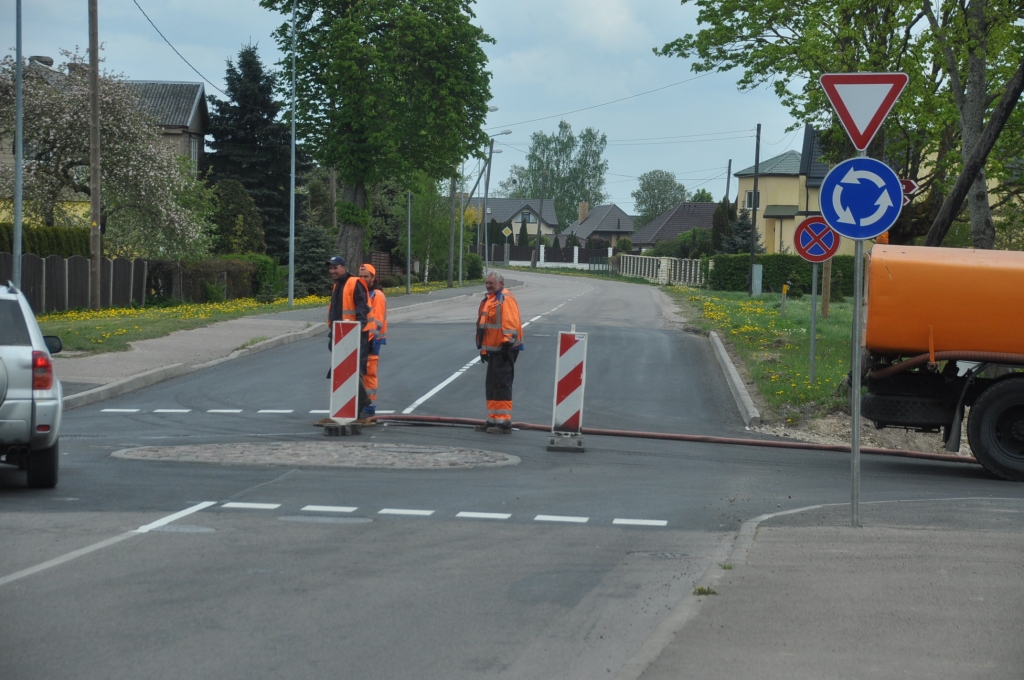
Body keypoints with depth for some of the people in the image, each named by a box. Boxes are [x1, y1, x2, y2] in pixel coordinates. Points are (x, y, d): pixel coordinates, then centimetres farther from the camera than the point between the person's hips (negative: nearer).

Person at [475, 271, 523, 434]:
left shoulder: (506, 299, -12)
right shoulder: (489, 300, 18)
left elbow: (511, 323, -21)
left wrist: (507, 344, -23)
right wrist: (484, 348, 23)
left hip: (504, 349, -10)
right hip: (493, 350, 10)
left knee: (502, 385, -9)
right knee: (491, 386, 13)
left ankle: (504, 422, -8)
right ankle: (493, 420, 20)